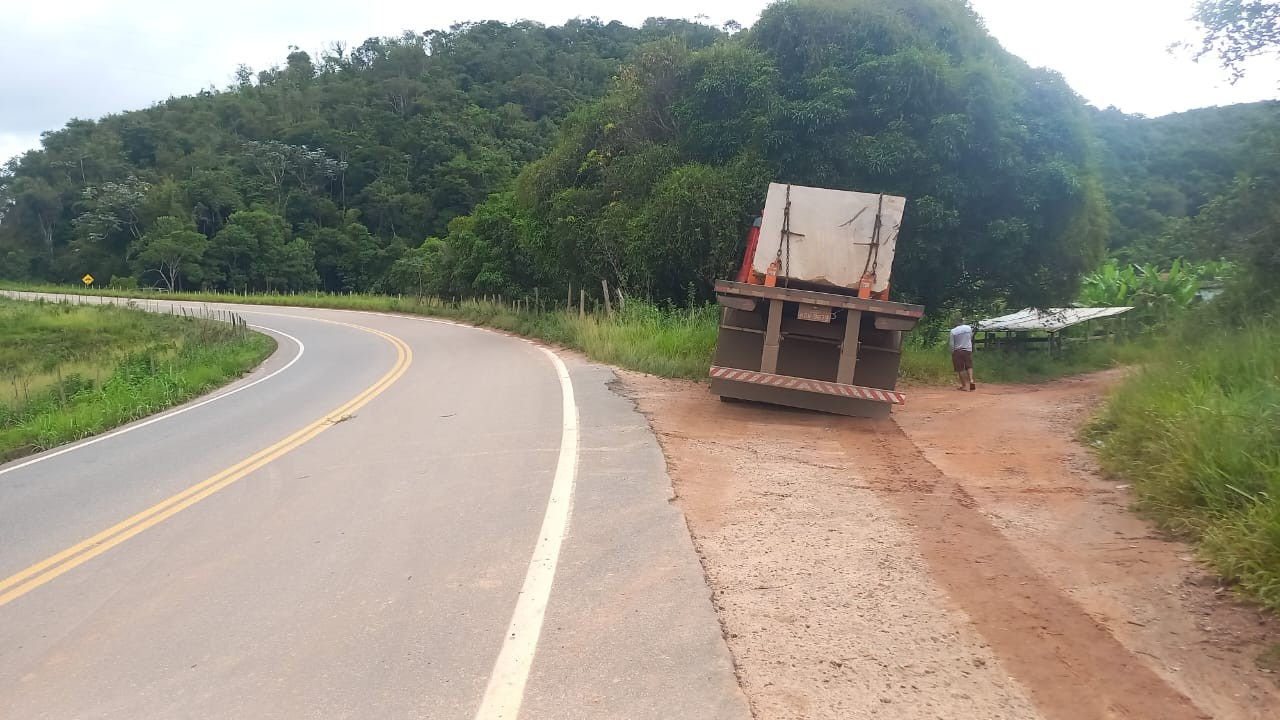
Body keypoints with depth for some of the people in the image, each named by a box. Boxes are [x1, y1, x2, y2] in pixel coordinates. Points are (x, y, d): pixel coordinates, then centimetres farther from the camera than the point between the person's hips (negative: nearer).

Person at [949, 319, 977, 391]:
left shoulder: (953, 331, -11)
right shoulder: (969, 328, -1)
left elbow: (952, 344, -9)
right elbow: (971, 338, 14)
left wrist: (952, 353, 1)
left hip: (957, 351, -2)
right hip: (968, 350, 2)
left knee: (960, 369, 5)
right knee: (969, 366, 13)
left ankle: (964, 385, 7)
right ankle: (971, 380, -8)